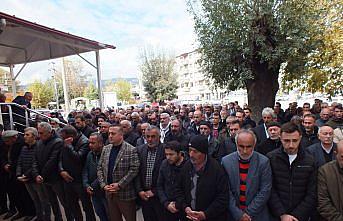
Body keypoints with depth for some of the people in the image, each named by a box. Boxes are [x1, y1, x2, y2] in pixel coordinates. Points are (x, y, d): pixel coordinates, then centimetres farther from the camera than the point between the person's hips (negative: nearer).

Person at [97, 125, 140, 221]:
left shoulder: (131, 150, -14)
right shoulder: (105, 149, 6)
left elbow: (134, 170, -17)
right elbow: (100, 168, 8)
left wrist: (119, 185, -18)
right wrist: (103, 185, -4)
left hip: (125, 193, -5)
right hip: (109, 192, 5)